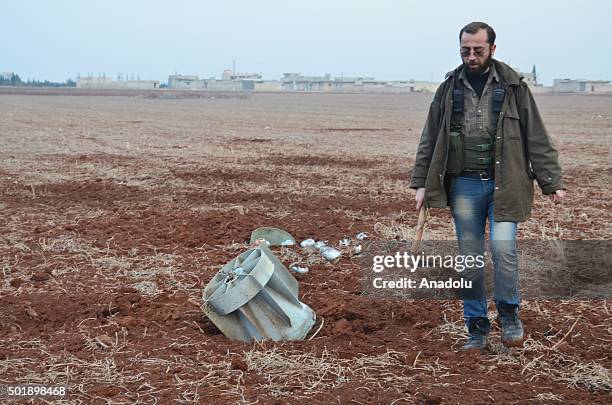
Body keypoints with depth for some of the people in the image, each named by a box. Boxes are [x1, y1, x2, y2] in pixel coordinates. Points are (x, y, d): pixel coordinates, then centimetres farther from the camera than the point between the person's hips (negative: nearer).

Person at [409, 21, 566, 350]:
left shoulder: (513, 86, 2)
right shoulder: (449, 88, 7)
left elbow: (537, 138, 2)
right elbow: (430, 140, 10)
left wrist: (552, 183, -1)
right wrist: (421, 184, 5)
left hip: (504, 183, -2)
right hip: (464, 185, 2)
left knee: (502, 246, -16)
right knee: (470, 259, 4)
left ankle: (509, 314, 9)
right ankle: (477, 328, 17)